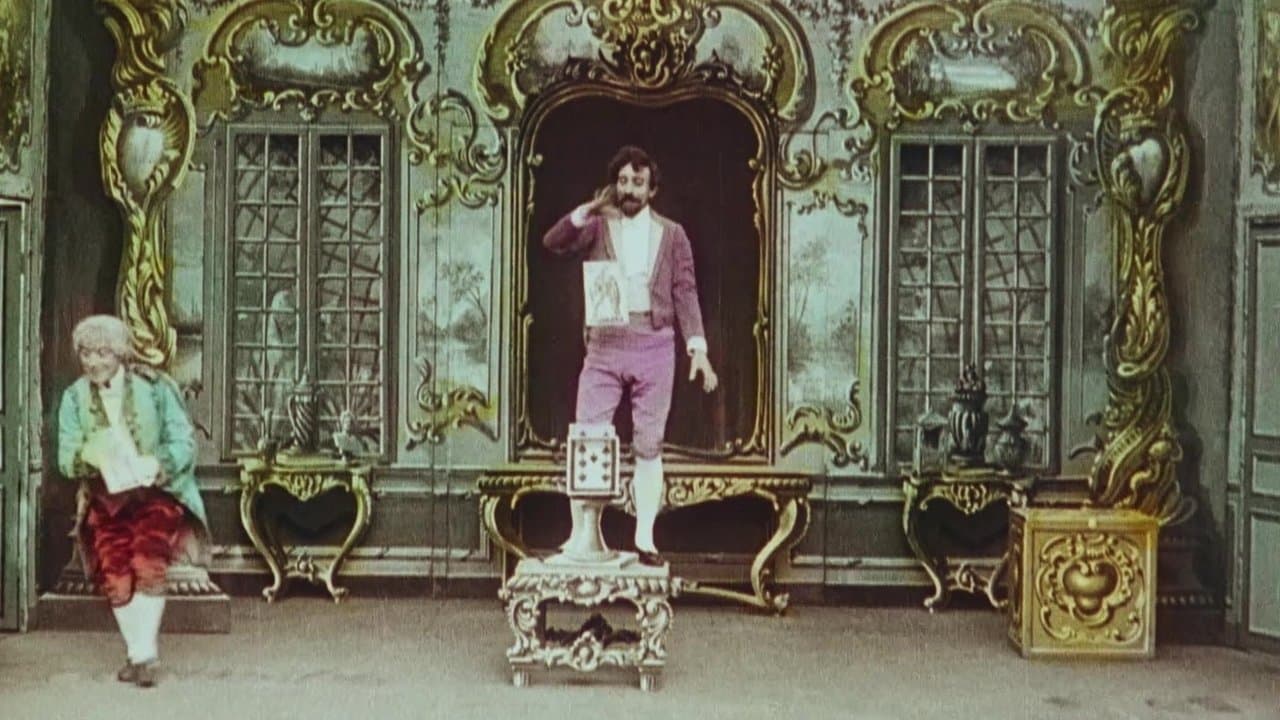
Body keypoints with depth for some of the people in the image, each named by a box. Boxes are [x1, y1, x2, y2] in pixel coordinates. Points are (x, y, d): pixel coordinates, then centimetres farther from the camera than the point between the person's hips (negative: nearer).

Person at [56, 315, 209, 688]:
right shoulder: (75, 397, 2)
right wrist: (87, 456, -26)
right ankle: (139, 652, 10)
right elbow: (66, 458, -2)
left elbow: (184, 441, -6)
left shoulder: (155, 388, -5)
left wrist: (157, 463, -27)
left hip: (156, 491, -3)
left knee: (147, 565, -22)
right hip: (105, 498, 3)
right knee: (114, 576, -7)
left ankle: (143, 651, -12)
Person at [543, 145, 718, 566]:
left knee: (649, 445, 3)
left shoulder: (671, 235, 10)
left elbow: (685, 294, 6)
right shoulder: (597, 227, 10)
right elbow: (553, 243, -7)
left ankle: (645, 539, 10)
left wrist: (698, 348, -3)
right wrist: (589, 210, -18)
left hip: (654, 347, 0)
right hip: (604, 346, 0)